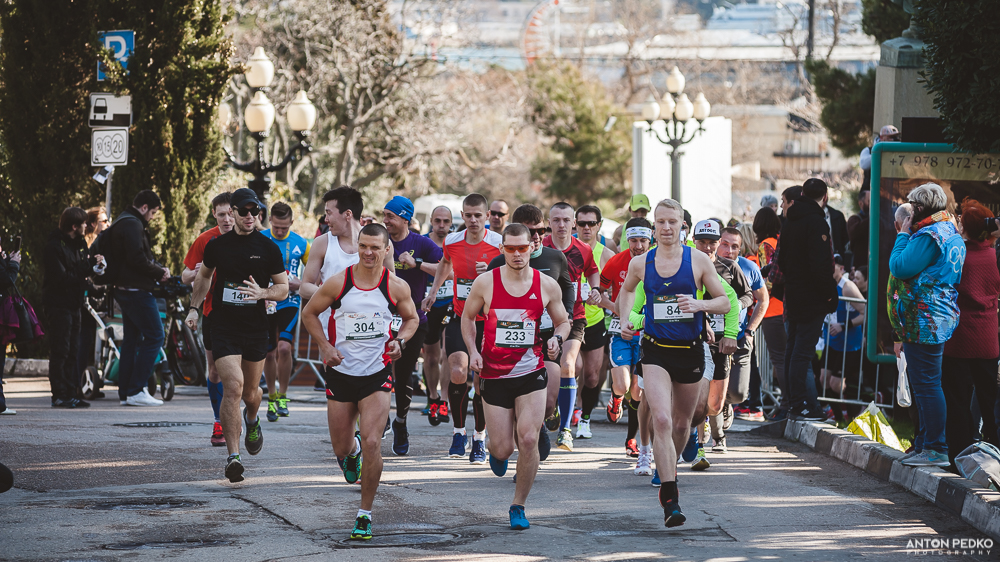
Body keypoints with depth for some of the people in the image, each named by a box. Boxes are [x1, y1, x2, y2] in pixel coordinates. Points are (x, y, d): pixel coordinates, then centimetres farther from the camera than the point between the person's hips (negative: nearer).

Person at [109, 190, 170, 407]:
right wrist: (160, 273, -9)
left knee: (132, 339, 13)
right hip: (136, 290, -11)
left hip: (124, 289, 11)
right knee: (155, 335, -8)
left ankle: (125, 392, 13)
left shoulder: (123, 222, 20)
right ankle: (136, 390, -11)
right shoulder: (132, 224, -14)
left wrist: (159, 268, 6)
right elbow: (137, 259, -22)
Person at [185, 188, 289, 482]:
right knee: (233, 386, -16)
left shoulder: (268, 248, -1)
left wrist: (262, 293, -16)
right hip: (224, 326, -1)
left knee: (250, 391, 13)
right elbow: (204, 276, 22)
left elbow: (283, 288, 4)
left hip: (256, 327, 1)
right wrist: (194, 308, 15)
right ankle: (233, 456, -15)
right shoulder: (217, 245, 2)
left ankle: (252, 419, 51)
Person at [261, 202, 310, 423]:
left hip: (289, 303, -1)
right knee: (269, 353, 5)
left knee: (284, 347, -18)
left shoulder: (301, 244, -1)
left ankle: (283, 396, -3)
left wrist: (299, 283, -11)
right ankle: (271, 398, 22)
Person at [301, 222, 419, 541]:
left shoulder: (397, 287, -6)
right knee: (341, 448, 10)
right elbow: (309, 314, 4)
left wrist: (400, 341, -8)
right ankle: (352, 452, 52)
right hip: (341, 372, 1)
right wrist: (326, 347, -10)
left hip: (377, 374, -1)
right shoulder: (338, 283, -8)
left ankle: (365, 515, -2)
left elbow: (411, 318, 13)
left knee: (371, 443, -15)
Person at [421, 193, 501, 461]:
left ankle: (480, 437, 16)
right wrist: (433, 292, 20)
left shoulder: (498, 244, -10)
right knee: (458, 373, -15)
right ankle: (459, 431, 3)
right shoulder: (452, 242, 1)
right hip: (459, 318, 2)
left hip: (488, 321, -2)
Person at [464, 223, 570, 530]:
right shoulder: (485, 283, -5)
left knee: (528, 440, -15)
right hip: (494, 375, 0)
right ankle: (497, 452, 41)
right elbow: (467, 317, 11)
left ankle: (518, 506, 4)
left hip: (531, 374, 0)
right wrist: (472, 350, -3)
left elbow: (563, 322, 12)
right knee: (503, 449, -1)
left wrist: (557, 338, -10)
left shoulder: (547, 286, -2)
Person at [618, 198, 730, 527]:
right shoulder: (640, 264, 2)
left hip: (690, 351, 1)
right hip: (655, 351, -1)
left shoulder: (698, 261, -2)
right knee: (662, 421, -18)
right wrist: (625, 318, 8)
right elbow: (627, 291, 24)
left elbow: (725, 302, 0)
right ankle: (670, 501, -21)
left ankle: (669, 475, 44)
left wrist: (698, 305, -19)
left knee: (682, 424, 14)